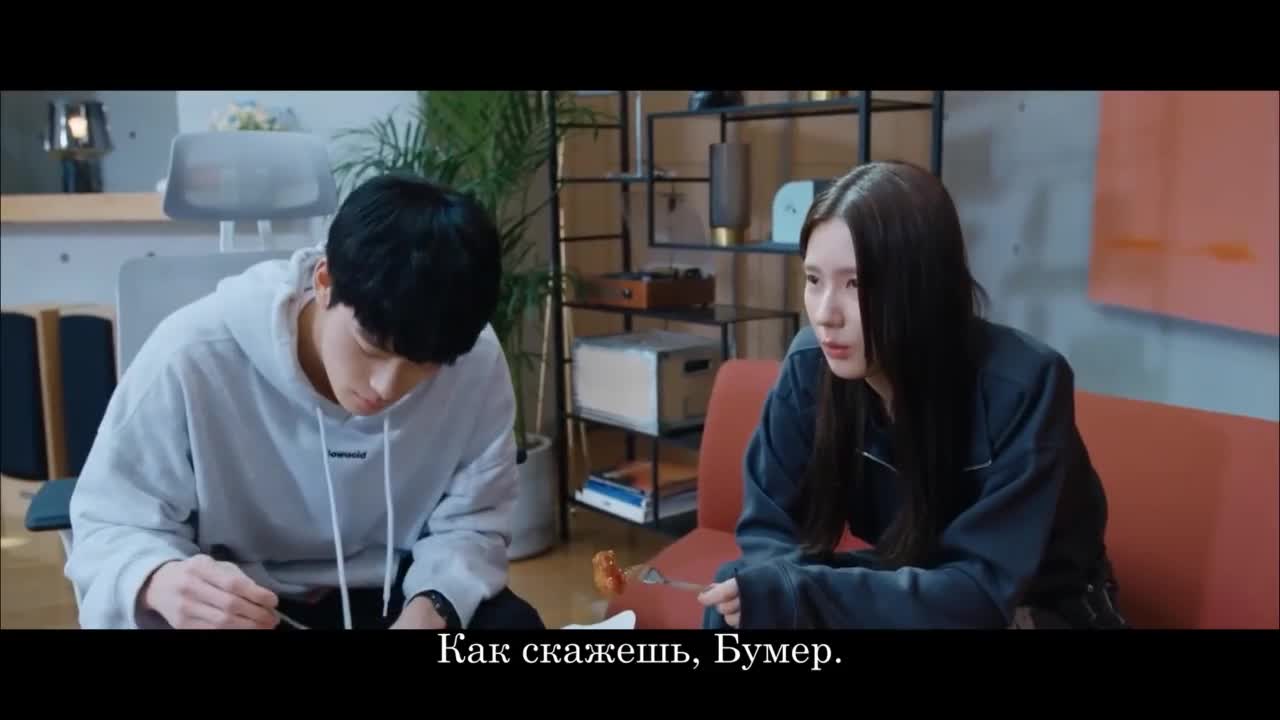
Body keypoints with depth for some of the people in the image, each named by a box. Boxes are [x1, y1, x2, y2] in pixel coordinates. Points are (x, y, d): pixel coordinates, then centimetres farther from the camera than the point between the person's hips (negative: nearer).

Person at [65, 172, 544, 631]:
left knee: (511, 622, -25)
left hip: (388, 592, 1)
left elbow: (471, 523, -6)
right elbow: (110, 526, -15)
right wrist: (159, 581, -38)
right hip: (224, 604, 0)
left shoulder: (477, 362, -19)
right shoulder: (193, 356, -25)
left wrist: (431, 606, -27)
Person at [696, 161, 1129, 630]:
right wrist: (761, 586, -32)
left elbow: (982, 590, -29)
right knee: (733, 601, -21)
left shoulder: (1022, 385, -27)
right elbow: (767, 526, -10)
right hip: (898, 597, 4)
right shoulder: (810, 366, -15)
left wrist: (799, 594, -38)